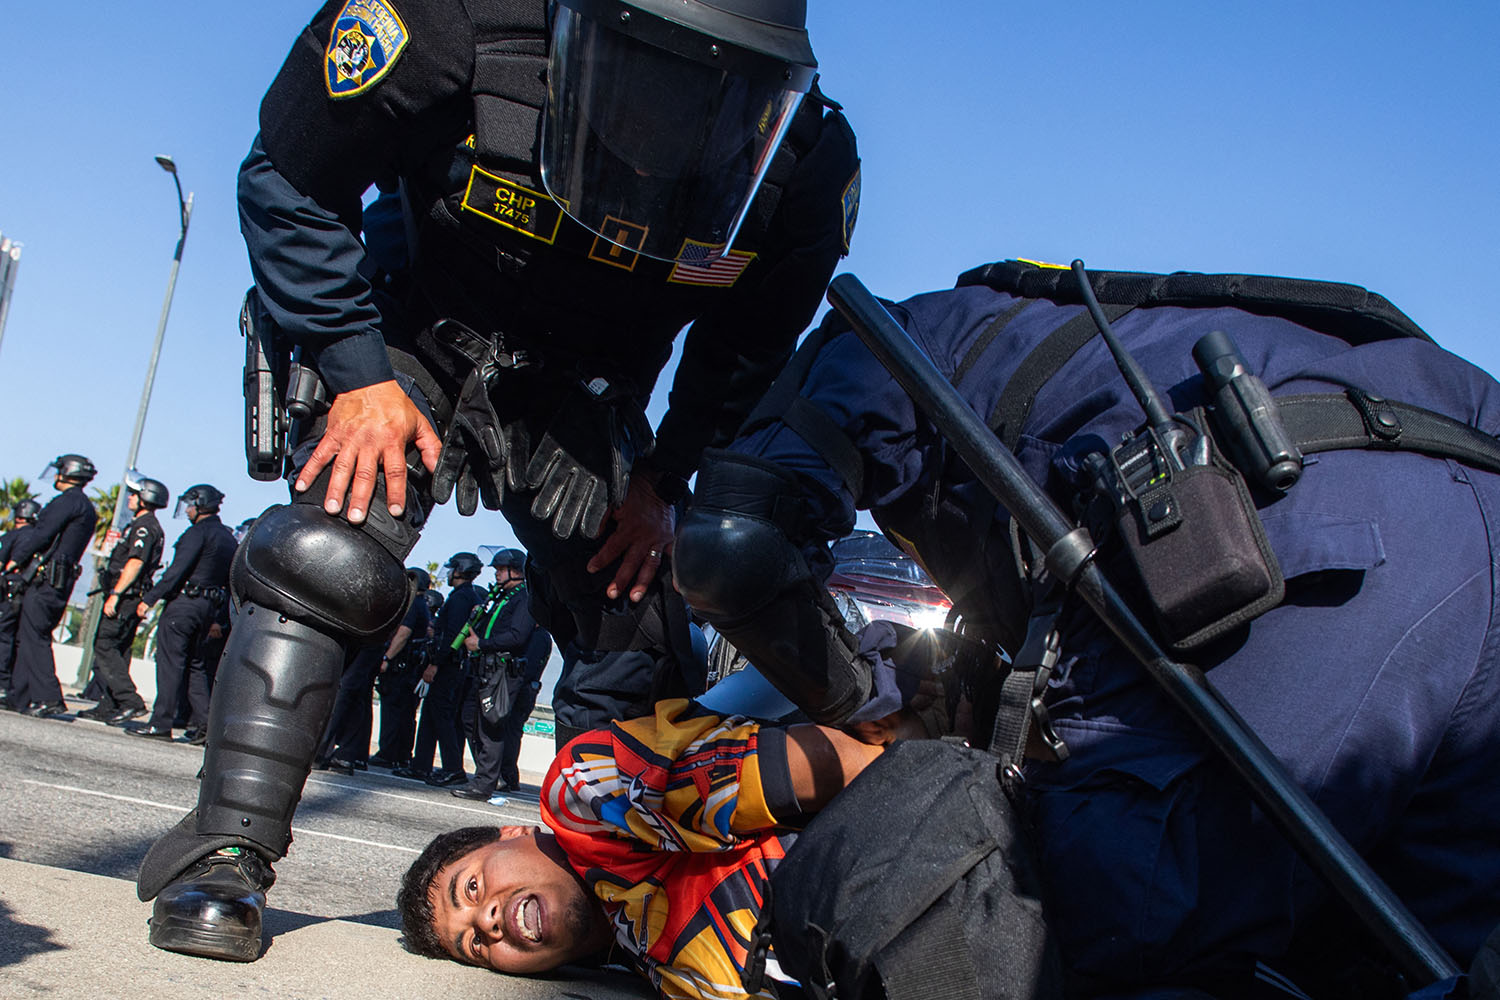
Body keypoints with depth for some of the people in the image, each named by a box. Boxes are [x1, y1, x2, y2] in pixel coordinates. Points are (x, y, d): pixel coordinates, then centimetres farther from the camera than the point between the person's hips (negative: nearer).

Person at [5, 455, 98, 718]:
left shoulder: (68, 501, -9)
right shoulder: (86, 508, 21)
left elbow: (42, 534, -14)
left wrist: (15, 559, -3)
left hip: (45, 579, -10)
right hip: (59, 583, 10)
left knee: (34, 637, -11)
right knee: (25, 636, 13)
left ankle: (49, 699, -17)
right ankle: (21, 697, 14)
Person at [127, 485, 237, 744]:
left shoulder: (198, 532, -9)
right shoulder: (228, 538, 17)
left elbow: (177, 570, -18)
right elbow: (228, 579, 17)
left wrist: (149, 598, -17)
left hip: (185, 603, -8)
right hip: (208, 607, 8)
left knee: (169, 661, -5)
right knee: (194, 664, 13)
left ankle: (161, 722, -6)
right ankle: (202, 722, 6)